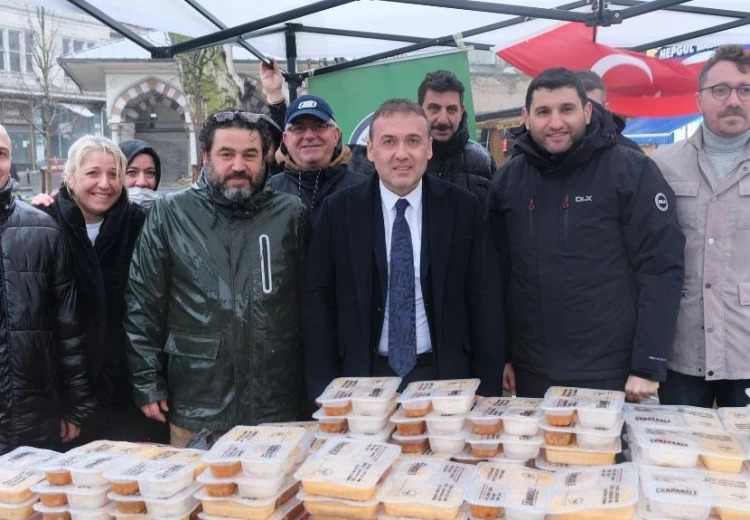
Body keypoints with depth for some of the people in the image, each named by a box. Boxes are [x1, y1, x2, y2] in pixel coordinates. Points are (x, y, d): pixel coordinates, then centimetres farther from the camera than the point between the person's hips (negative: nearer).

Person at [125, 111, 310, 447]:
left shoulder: (291, 214, 2)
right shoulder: (170, 213, -1)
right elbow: (142, 303, 2)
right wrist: (147, 382, -1)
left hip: (276, 408, 1)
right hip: (194, 410, -1)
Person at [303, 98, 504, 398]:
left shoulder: (463, 208, -3)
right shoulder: (338, 212, -3)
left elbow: (484, 301, -1)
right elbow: (319, 303, -1)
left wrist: (486, 390, -5)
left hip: (446, 377, 0)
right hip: (365, 378, 0)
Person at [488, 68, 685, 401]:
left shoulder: (632, 171, -8)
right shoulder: (508, 180, 3)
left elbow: (661, 268, -10)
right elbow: (499, 272, 8)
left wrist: (648, 365, -12)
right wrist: (501, 355, 7)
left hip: (611, 374, -3)